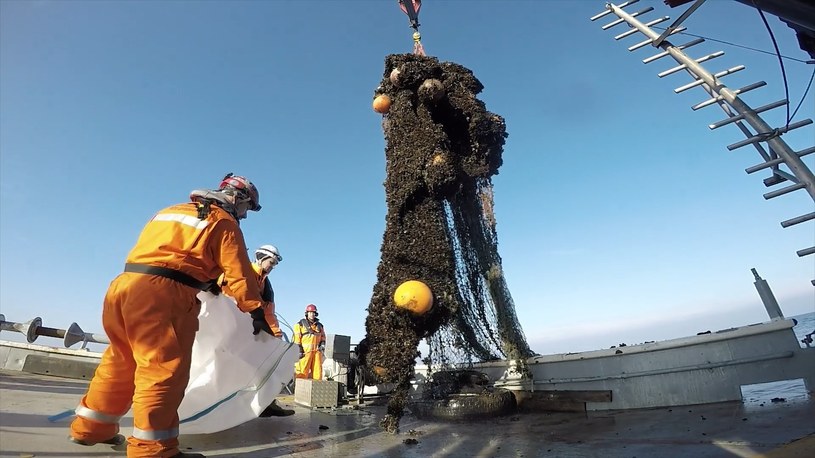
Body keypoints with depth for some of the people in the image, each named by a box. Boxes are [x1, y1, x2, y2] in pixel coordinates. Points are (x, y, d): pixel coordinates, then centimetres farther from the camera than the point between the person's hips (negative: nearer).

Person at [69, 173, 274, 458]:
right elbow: (238, 273, -5)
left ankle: (91, 428, 34)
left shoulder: (171, 210, 25)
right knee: (165, 369, -4)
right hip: (163, 294, -8)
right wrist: (256, 311, 1)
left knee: (121, 360, 21)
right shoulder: (224, 223, 2)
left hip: (122, 285, 9)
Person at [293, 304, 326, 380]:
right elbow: (296, 338, -2)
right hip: (305, 351, -4)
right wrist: (299, 350, -10)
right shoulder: (300, 324, 4)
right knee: (303, 372, -8)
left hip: (317, 351, 5)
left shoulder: (319, 326, 20)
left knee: (318, 371, 2)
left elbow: (323, 337, 27)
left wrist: (322, 344, 7)